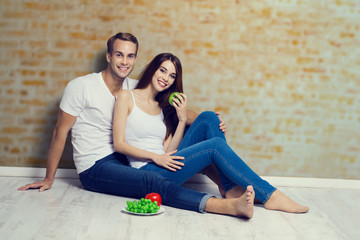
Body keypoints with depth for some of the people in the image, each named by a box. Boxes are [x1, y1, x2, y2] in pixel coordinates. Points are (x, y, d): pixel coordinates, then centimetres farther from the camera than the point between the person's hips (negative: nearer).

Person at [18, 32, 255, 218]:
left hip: (124, 159, 6)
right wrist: (49, 179, -1)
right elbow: (60, 132, -3)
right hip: (95, 168, -6)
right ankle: (230, 206, -51)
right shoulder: (81, 87, -7)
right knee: (154, 183, -35)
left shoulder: (134, 88, 7)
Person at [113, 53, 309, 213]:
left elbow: (169, 150, 8)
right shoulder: (127, 97, 2)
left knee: (208, 118, -9)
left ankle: (231, 188, -16)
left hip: (165, 166, 6)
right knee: (216, 145, -22)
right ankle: (270, 196, -19)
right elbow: (119, 144, -7)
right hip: (147, 172, -6)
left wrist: (182, 120, -5)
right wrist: (155, 157, -17)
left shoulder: (162, 107, 18)